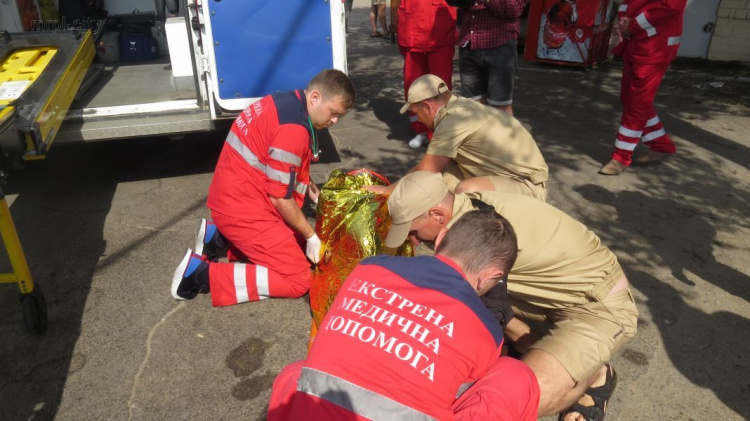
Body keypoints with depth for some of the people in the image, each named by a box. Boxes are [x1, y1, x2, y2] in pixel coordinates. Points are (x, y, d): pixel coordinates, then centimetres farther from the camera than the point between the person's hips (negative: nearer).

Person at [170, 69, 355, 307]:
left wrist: (313, 192, 16)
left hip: (235, 198, 10)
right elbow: (280, 197, -19)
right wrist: (311, 236, -8)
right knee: (298, 279, -8)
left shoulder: (289, 103, 6)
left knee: (297, 243, 20)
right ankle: (202, 274, -8)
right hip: (243, 208, -10)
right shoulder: (293, 128, -24)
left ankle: (220, 238, 15)